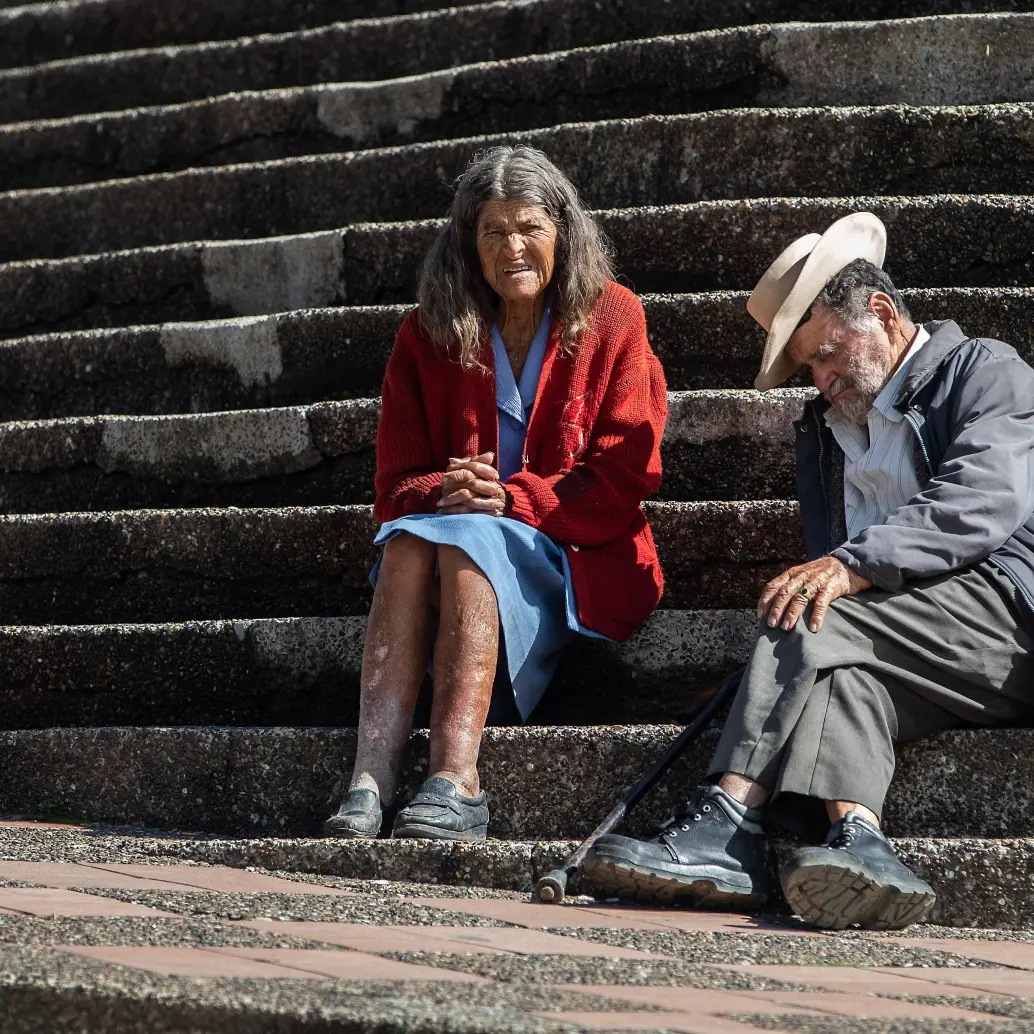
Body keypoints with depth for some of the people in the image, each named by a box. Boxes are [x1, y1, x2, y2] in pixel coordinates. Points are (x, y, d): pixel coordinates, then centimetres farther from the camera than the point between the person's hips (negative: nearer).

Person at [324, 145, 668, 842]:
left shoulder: (611, 321, 2)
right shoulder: (430, 335, 10)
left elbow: (624, 479, -5)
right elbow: (398, 481, 7)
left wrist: (513, 498, -19)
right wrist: (446, 490, -18)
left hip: (572, 559, -3)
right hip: (451, 534, 3)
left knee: (465, 540, -34)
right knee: (408, 540, -32)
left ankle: (456, 780, -49)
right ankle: (372, 780, -47)